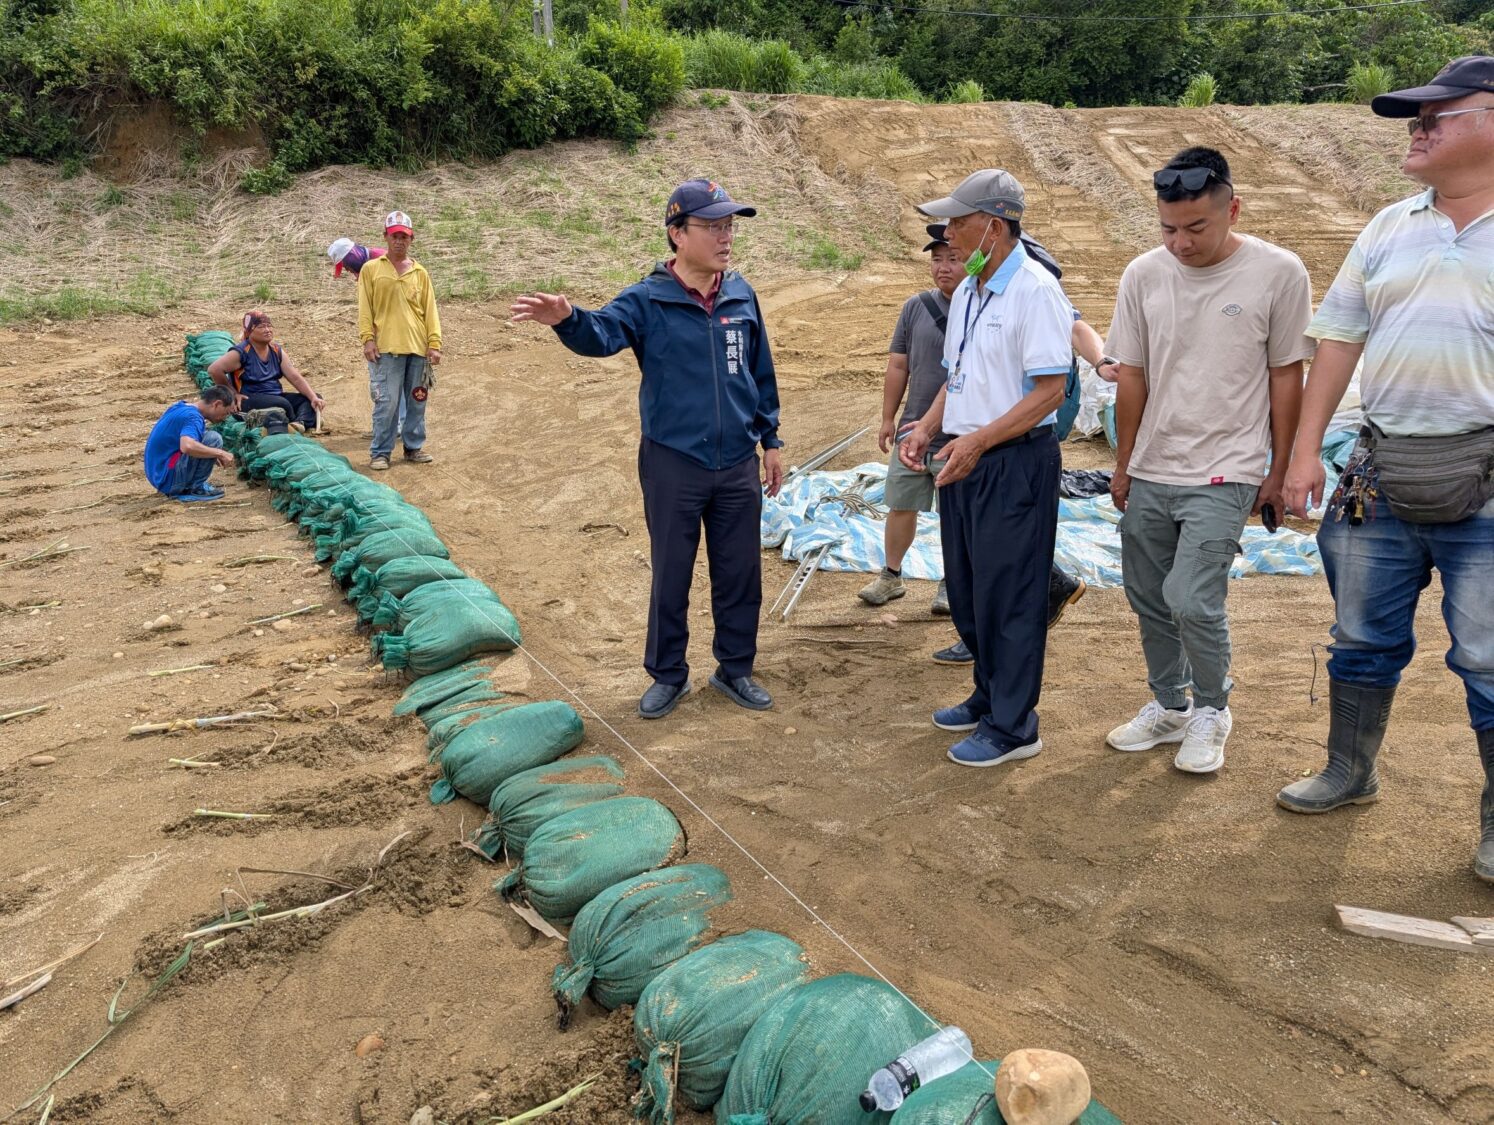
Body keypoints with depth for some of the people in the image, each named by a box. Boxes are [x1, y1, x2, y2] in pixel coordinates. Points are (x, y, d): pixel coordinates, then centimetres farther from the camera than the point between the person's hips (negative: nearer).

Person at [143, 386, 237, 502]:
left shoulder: (180, 406, 10)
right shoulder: (193, 417, -18)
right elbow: (187, 446, -38)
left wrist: (214, 455, 20)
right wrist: (220, 453, -25)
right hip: (168, 478, -9)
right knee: (213, 439, -16)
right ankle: (195, 488, -7)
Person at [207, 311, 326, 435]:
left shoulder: (277, 351, 7)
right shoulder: (241, 352, -11)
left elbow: (296, 378, -1)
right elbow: (214, 369, -19)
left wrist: (314, 398, -15)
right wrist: (233, 394, -12)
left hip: (276, 396, 7)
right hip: (248, 401, -7)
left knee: (312, 398, -10)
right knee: (282, 404, -35)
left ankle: (300, 423, -37)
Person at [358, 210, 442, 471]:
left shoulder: (420, 273, 11)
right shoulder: (371, 269, 5)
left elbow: (430, 310, 8)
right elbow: (365, 308, 2)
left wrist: (434, 344, 1)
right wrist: (367, 339, -8)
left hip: (418, 348, 3)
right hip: (387, 349, -3)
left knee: (417, 401, 9)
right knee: (387, 403, -5)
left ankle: (413, 447, 22)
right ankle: (380, 452, 4)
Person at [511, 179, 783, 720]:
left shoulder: (742, 296, 3)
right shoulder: (647, 301, -8)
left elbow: (762, 373, 11)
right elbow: (602, 331, -27)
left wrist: (771, 440, 13)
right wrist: (567, 319, -49)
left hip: (738, 464, 3)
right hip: (673, 465, -3)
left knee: (740, 573, 12)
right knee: (670, 575, 9)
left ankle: (735, 668, 30)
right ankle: (667, 675, 26)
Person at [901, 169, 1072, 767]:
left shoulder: (1035, 290, -14)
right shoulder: (966, 293, 13)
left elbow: (1050, 389, -19)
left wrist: (978, 440, -25)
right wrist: (927, 428, 4)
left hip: (1015, 462, -9)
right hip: (963, 460, 9)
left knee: (1008, 597, 0)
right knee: (967, 591, 17)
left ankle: (1012, 727, 13)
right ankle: (989, 696, 35)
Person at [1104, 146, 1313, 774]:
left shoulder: (1278, 273, -9)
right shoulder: (1144, 274, 0)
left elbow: (1287, 377, -3)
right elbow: (1131, 376, 6)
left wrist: (1279, 473, -1)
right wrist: (1123, 466, 9)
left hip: (1225, 473, -4)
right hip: (1149, 473, 5)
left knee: (1192, 600, -13)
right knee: (1148, 600, 12)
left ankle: (1212, 710, 14)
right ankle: (1169, 707, 32)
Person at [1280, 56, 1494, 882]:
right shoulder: (1388, 229, 10)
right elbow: (1339, 339, 10)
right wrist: (1305, 450, 3)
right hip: (1380, 469, 4)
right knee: (1363, 637, 15)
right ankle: (1349, 774, 33)